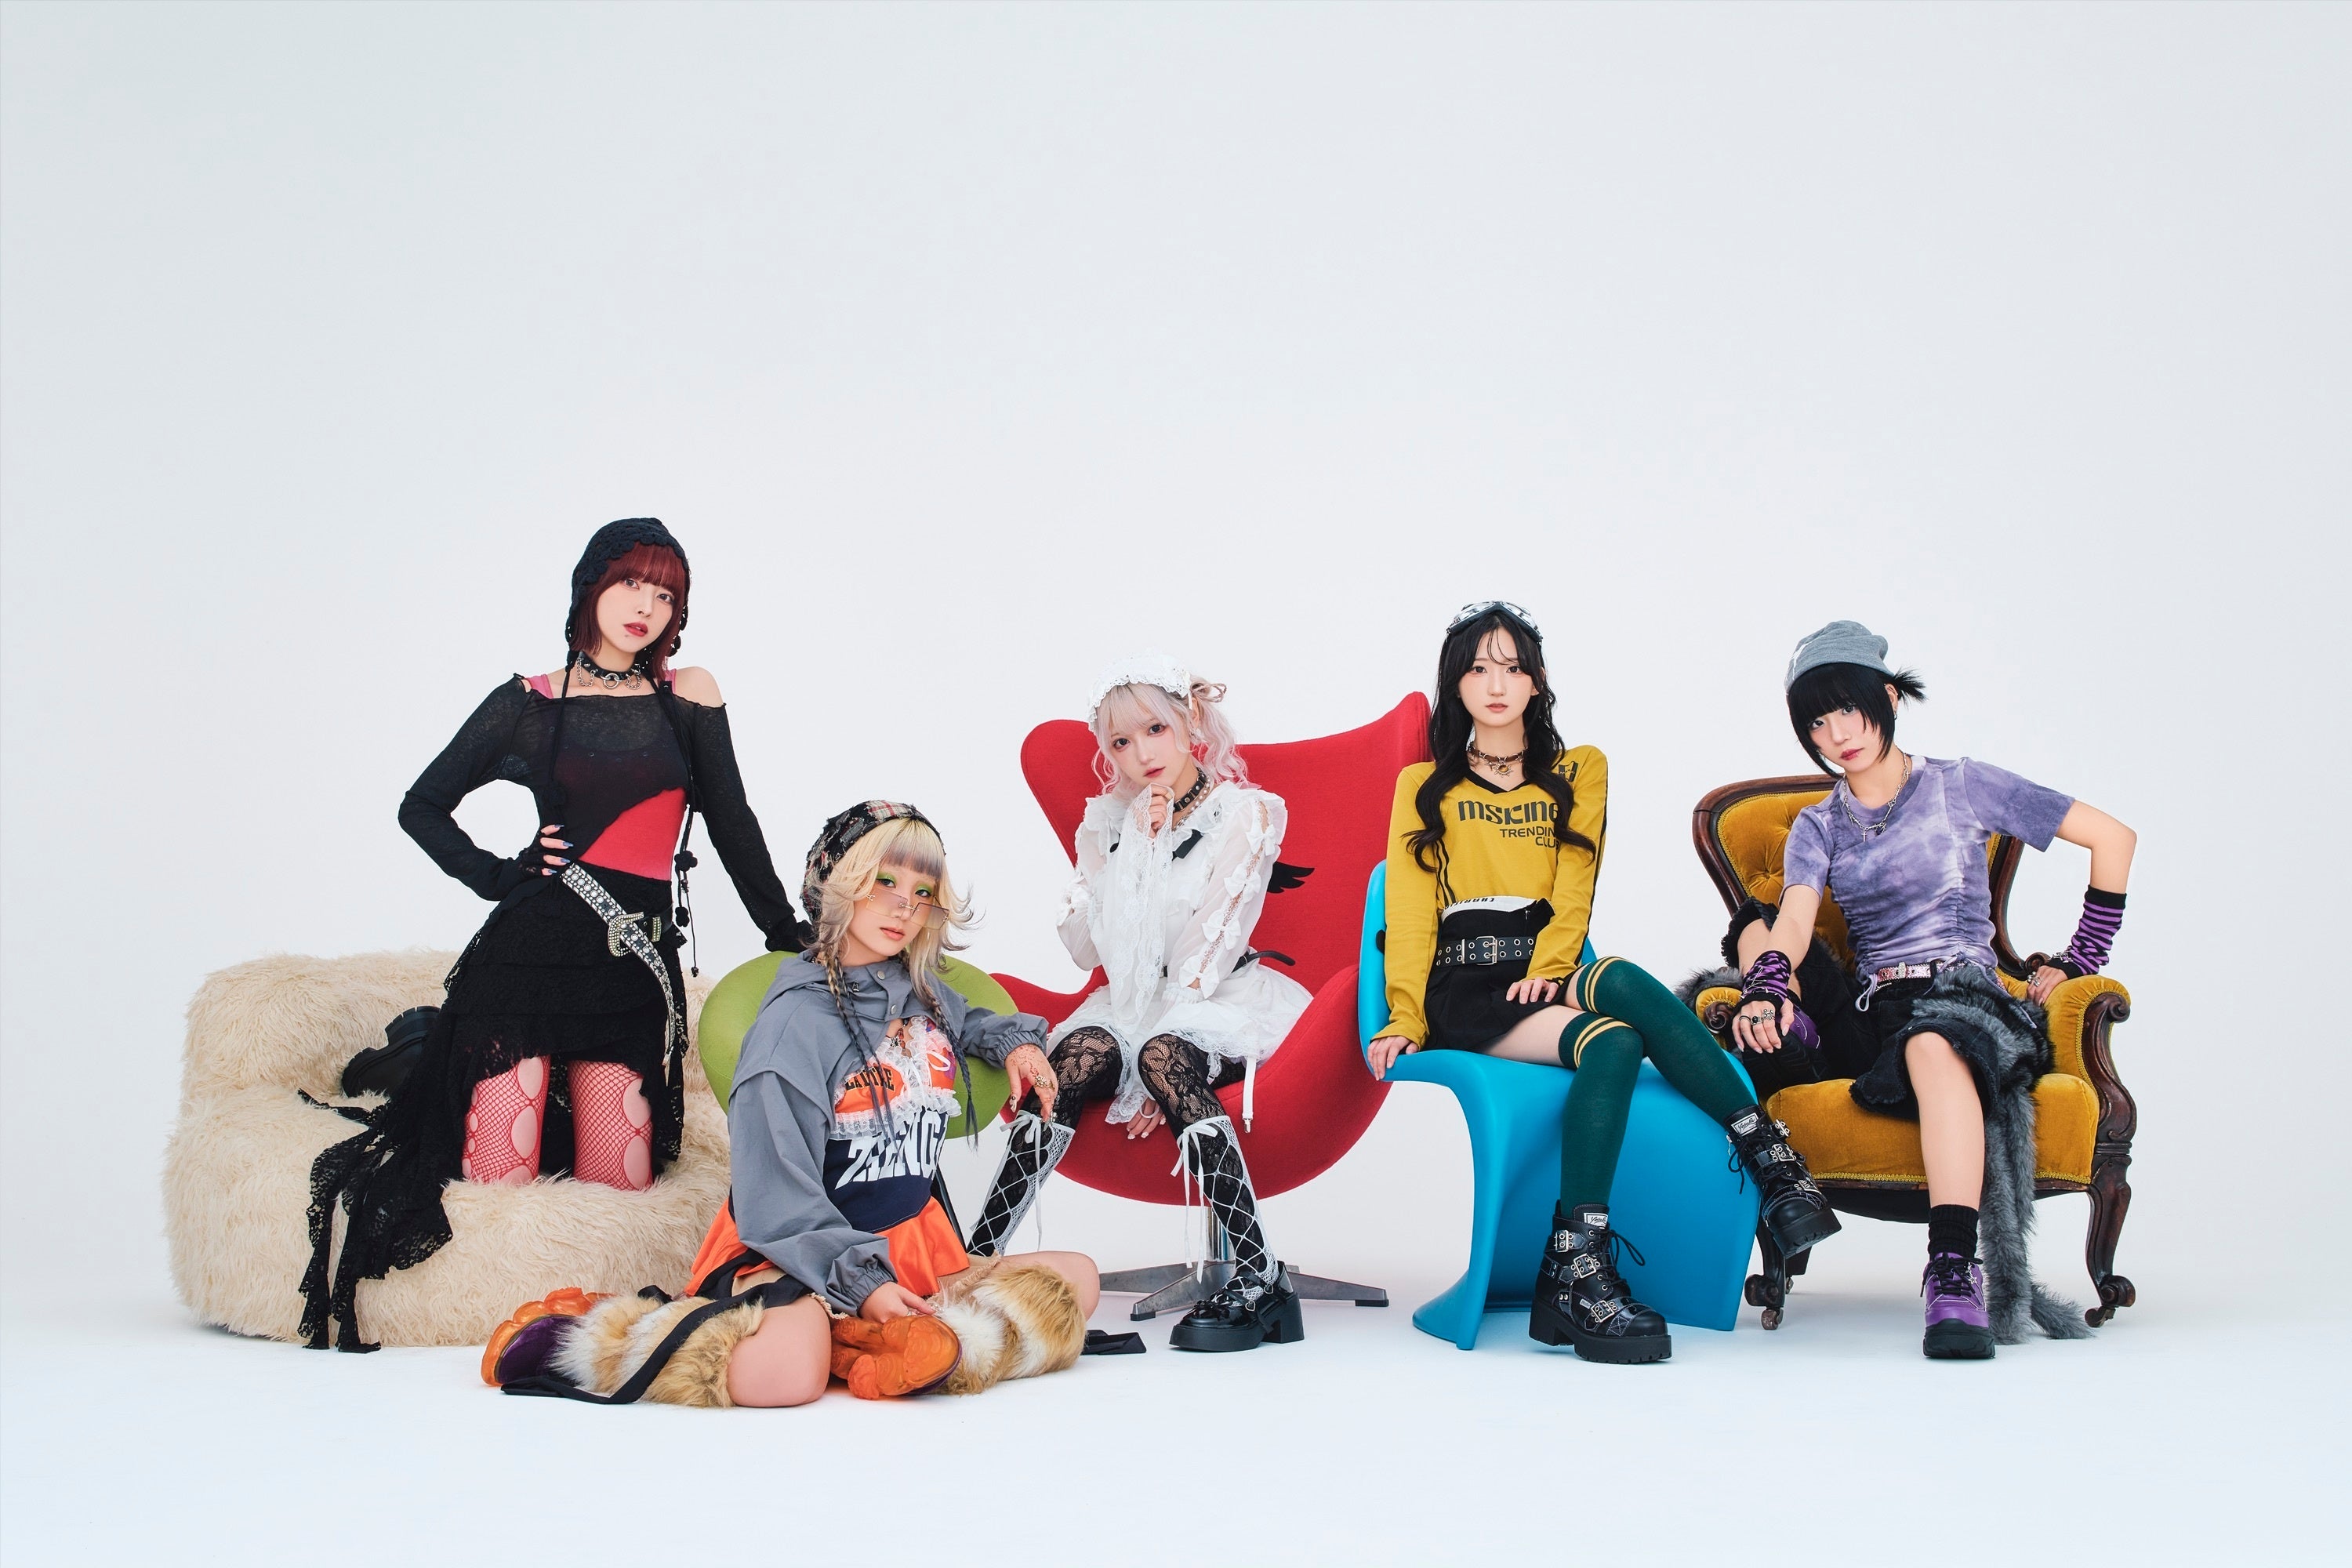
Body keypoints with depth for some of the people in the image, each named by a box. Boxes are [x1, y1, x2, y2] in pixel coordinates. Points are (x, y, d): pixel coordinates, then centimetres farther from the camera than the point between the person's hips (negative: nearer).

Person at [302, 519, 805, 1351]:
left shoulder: (688, 696, 10)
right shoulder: (530, 703, 7)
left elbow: (733, 828, 14)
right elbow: (423, 805, 13)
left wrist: (789, 939, 14)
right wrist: (499, 875, 0)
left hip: (637, 968, 2)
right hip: (532, 949, -2)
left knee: (618, 1193, -4)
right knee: (500, 1186, -8)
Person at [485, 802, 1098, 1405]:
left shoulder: (925, 995, 10)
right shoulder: (798, 1019, -11)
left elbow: (967, 1024, 39)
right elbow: (777, 1193, -15)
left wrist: (1014, 1040, 17)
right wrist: (859, 1282, -20)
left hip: (912, 1253, 8)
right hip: (805, 1255, -8)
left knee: (1075, 1278, -5)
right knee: (782, 1377, -38)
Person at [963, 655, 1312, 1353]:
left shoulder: (1245, 813, -2)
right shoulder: (1107, 824, 11)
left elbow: (1206, 957, -8)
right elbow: (1085, 948, 1)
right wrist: (1138, 845, -5)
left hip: (1222, 1004, -4)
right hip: (1134, 1003, 4)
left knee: (1162, 1055, -36)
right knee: (1081, 1054, -29)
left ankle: (1260, 1281, -38)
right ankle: (975, 1260, -36)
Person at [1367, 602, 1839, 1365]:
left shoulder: (1579, 771, 23)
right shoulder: (1423, 786, 20)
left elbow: (1574, 894, 9)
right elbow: (1411, 912, 10)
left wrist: (1548, 969, -10)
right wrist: (1406, 1017, -5)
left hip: (1549, 974, 2)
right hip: (1465, 990, -2)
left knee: (1617, 1043, -38)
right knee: (1614, 1042, -35)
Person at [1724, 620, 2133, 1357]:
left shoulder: (1961, 786, 6)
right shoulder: (1817, 828, 14)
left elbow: (2113, 837, 8)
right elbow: (1795, 920, -7)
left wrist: (2080, 959, 5)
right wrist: (1767, 986, -30)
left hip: (1966, 994, -4)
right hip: (1866, 1015, 4)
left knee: (1934, 1045, -40)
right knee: (1755, 922, -8)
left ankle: (1954, 1273, -48)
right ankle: (1788, 1032, -35)